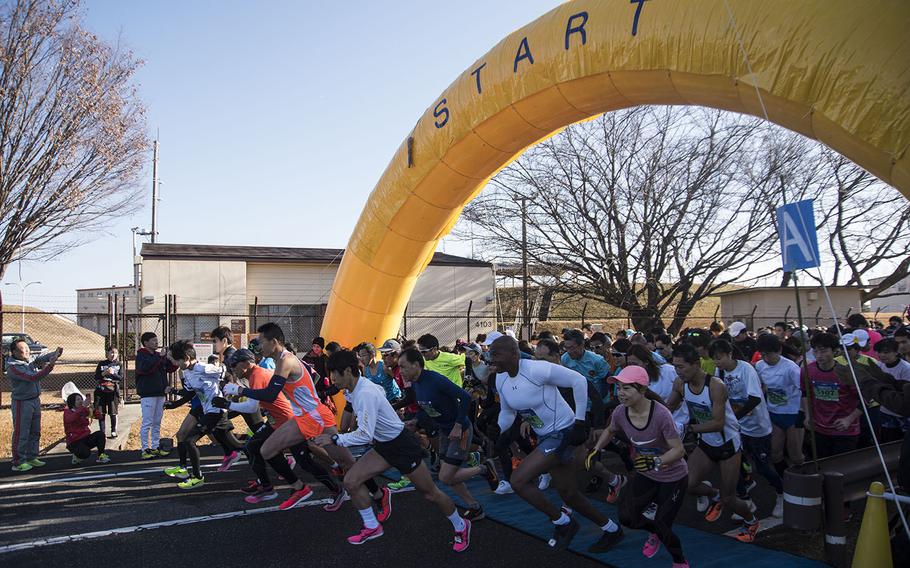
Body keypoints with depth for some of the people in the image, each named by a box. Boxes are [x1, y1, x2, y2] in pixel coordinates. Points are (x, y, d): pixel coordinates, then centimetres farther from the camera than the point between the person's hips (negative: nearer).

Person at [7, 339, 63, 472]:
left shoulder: (30, 360, 5)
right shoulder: (13, 367, -18)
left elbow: (42, 358, -7)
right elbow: (33, 377, -26)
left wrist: (56, 353, -29)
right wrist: (49, 366, -34)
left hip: (35, 400, 8)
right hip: (22, 403, -8)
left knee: (35, 432, 16)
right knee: (21, 434, -1)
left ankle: (31, 457, 28)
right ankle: (18, 463, 8)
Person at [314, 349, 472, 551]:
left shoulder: (365, 394, -31)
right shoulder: (355, 388, -3)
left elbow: (365, 435, -36)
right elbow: (380, 390, 19)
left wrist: (335, 439, -28)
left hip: (402, 444, -9)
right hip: (383, 445, 9)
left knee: (430, 493, 5)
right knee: (351, 481, -3)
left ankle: (461, 526, 29)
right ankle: (372, 527, 16)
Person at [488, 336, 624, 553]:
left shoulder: (537, 370, -25)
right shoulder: (501, 380, 0)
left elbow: (578, 381, -18)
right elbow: (507, 413, 15)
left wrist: (580, 420, -15)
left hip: (563, 433, -8)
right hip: (545, 436, 8)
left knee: (519, 480, -17)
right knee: (568, 494, 15)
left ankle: (562, 523, 3)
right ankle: (612, 530, 36)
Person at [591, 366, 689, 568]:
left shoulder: (660, 414, -33)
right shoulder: (620, 412, -16)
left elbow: (679, 450, -28)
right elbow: (610, 431, 8)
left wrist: (656, 461, -42)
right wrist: (596, 449, -4)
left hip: (673, 479, -5)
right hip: (646, 476, 5)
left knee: (662, 527, -4)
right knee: (626, 517, 0)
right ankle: (654, 531, 35)